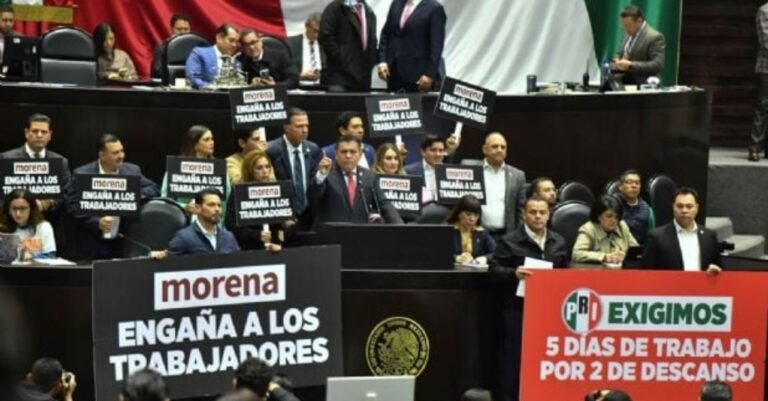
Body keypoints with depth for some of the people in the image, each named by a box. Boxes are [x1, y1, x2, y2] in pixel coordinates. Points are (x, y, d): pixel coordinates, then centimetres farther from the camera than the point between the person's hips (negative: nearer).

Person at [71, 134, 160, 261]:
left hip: (123, 245, 2)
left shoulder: (132, 171, 5)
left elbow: (154, 189, 5)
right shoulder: (82, 174, -5)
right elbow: (74, 207, -7)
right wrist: (96, 222, -21)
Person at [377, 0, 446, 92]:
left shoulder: (434, 8, -8)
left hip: (417, 74, -6)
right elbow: (386, 34, 14)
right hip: (393, 71, 6)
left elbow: (436, 45, -11)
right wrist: (382, 61, 1)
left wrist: (430, 74, -17)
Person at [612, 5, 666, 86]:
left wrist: (631, 65, -26)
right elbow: (620, 54, 24)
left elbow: (657, 65, -21)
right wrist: (617, 61, -1)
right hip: (623, 82, 7)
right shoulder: (629, 34, 12)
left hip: (641, 86, -7)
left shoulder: (654, 37, -14)